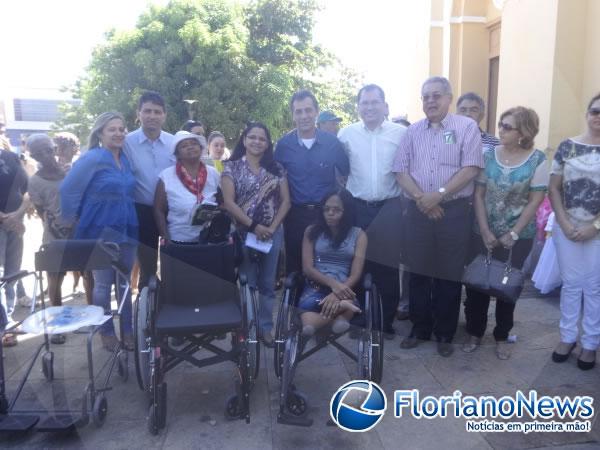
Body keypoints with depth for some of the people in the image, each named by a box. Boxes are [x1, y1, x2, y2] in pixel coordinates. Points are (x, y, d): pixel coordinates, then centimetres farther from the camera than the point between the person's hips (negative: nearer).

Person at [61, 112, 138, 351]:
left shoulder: (126, 159, 7)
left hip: (127, 230, 5)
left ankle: (127, 330, 23)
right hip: (101, 232, -5)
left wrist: (129, 219, 11)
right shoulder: (92, 158, -11)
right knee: (103, 284, 8)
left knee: (125, 283, 12)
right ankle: (106, 331, 23)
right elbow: (68, 190, -9)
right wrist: (74, 219, -4)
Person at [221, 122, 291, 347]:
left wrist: (273, 227, -9)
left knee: (267, 283, 9)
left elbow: (285, 201, 4)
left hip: (272, 233, 2)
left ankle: (266, 327, 20)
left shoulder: (276, 168, 7)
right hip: (243, 233, -2)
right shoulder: (232, 167, 0)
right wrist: (253, 226, -15)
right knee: (246, 283, 3)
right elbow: (228, 202, -8)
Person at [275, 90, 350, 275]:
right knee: (294, 264, 10)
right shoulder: (283, 144, -2)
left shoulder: (332, 142, -3)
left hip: (326, 213, 0)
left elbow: (346, 173, 7)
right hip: (295, 214, 0)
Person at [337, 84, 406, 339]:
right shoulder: (346, 134, 3)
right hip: (357, 208, 1)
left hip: (390, 208, -1)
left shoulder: (402, 133, 0)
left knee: (388, 266, 5)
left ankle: (387, 321, 20)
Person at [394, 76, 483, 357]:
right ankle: (419, 328, 24)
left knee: (449, 274, 4)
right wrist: (420, 197, -11)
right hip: (418, 210, 3)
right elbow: (401, 170, 4)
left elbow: (471, 168, -8)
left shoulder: (466, 127, 1)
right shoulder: (412, 131, 11)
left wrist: (439, 194, -16)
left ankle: (445, 334, 19)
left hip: (454, 211, -3)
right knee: (418, 272, 8)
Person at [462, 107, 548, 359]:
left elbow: (535, 201, -7)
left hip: (518, 236, -1)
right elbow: (478, 195, -1)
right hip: (483, 233, 2)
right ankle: (474, 332, 23)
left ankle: (502, 336, 27)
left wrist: (512, 235, -10)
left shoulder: (537, 160, -7)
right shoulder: (489, 155, -1)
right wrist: (485, 231, -9)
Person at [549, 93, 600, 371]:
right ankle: (567, 337, 26)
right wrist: (564, 223, -6)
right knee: (571, 283, 12)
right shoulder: (568, 146, 2)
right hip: (567, 228, 1)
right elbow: (554, 188, 3)